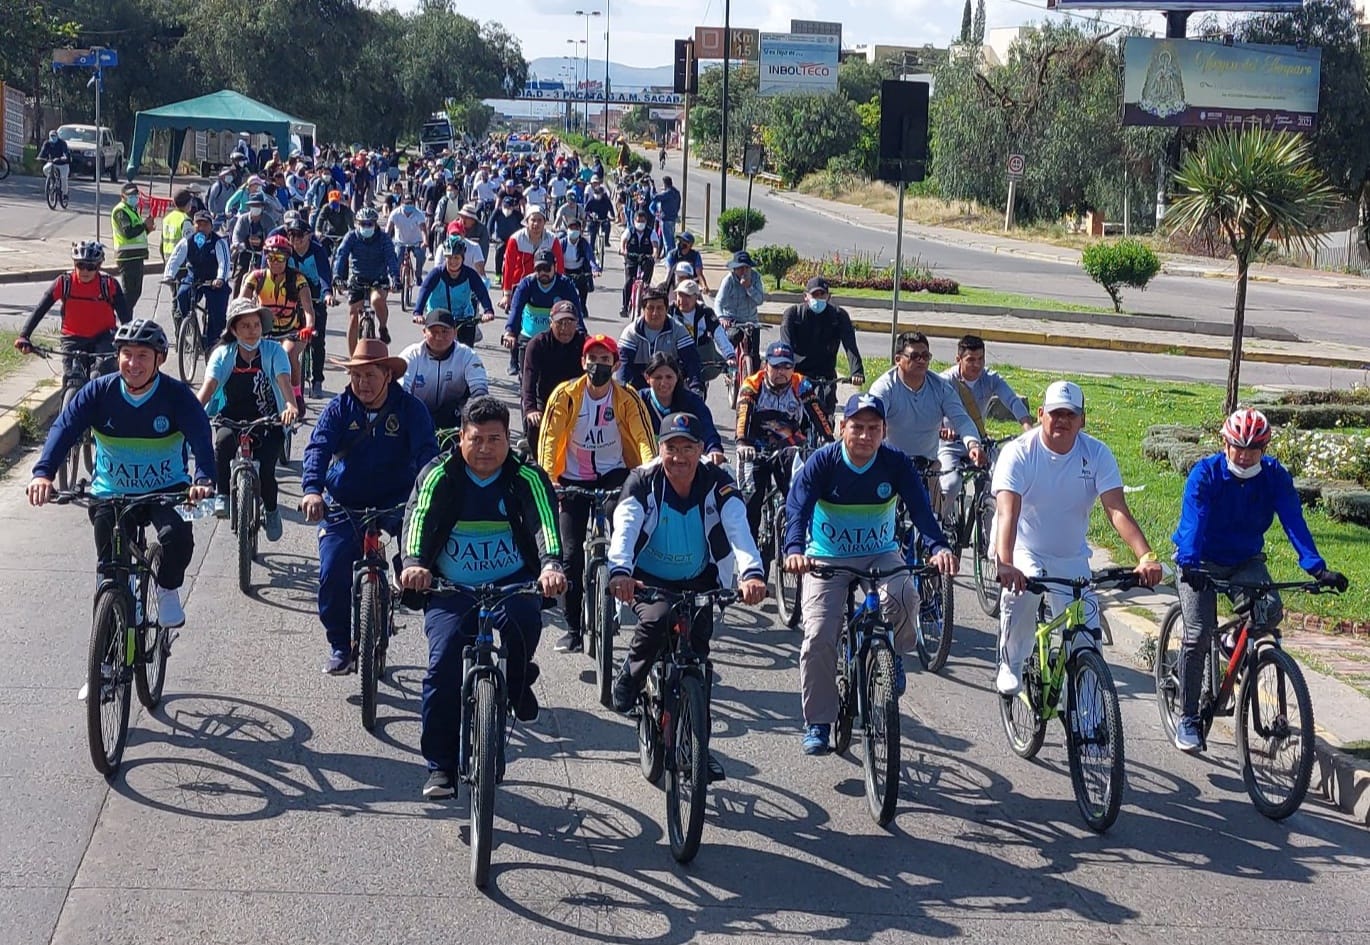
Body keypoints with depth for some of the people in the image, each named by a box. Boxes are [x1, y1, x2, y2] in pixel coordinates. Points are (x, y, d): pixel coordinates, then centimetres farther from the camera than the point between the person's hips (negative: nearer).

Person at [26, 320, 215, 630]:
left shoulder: (176, 395, -14)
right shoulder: (99, 392, -11)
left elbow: (201, 438, -26)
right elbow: (64, 428, -20)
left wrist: (203, 479, -47)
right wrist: (43, 472, -39)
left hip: (167, 490, -2)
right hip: (111, 493, 2)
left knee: (178, 535, -28)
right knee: (109, 565, -10)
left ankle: (168, 590, 3)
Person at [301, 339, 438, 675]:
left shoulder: (410, 408, -5)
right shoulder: (339, 408, -2)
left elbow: (426, 452, -17)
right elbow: (318, 448, -15)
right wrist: (312, 490, -34)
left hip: (396, 499, -1)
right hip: (344, 504, 1)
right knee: (333, 574, -11)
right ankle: (340, 646, 8)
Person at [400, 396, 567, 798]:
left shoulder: (527, 478, -2)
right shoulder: (439, 475, -1)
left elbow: (544, 522, -18)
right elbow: (417, 516, -16)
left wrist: (551, 565, -40)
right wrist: (414, 563, -37)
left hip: (512, 585, -1)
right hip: (450, 590, 1)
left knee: (523, 620, -34)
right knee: (443, 667, -17)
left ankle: (517, 683, -1)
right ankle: (440, 766, -3)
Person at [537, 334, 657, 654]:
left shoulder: (627, 398, -9)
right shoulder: (566, 395, -10)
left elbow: (643, 436, -16)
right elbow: (549, 436, -12)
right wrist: (547, 478, -24)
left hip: (613, 474, 0)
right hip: (574, 478, 1)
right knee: (571, 552, -5)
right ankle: (573, 629, 5)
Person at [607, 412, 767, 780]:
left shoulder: (718, 484, -14)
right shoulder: (643, 481, -16)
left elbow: (738, 529, -29)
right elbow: (624, 528, -31)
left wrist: (752, 573, -49)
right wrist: (619, 571, -52)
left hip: (698, 583, 2)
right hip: (648, 580, -2)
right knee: (657, 618, -33)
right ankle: (628, 681, -4)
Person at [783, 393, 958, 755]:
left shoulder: (896, 463, -10)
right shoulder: (823, 461, -14)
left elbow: (920, 507, -21)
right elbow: (797, 506, -25)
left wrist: (938, 547, -40)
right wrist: (795, 549, -45)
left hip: (880, 554, 1)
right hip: (827, 558, -1)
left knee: (903, 596, -32)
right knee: (818, 637, -16)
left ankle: (894, 653, 2)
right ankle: (817, 723, 0)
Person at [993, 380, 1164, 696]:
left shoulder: (1097, 454, -14)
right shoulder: (1019, 452, -20)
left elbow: (1118, 511, -24)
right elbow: (1007, 512, -33)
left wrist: (1146, 557, -41)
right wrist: (1005, 564, -50)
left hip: (1071, 556, 3)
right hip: (1024, 549, -3)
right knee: (1020, 594, -32)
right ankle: (1010, 666, -7)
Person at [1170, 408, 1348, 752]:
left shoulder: (1275, 476, -11)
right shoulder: (1205, 474, -19)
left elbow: (1294, 521, -21)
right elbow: (1193, 520, -32)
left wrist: (1317, 567, -35)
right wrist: (1189, 563, -49)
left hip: (1246, 562, 3)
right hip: (1202, 563, -3)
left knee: (1270, 611, -25)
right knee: (1198, 635, -15)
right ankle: (1188, 719, -3)